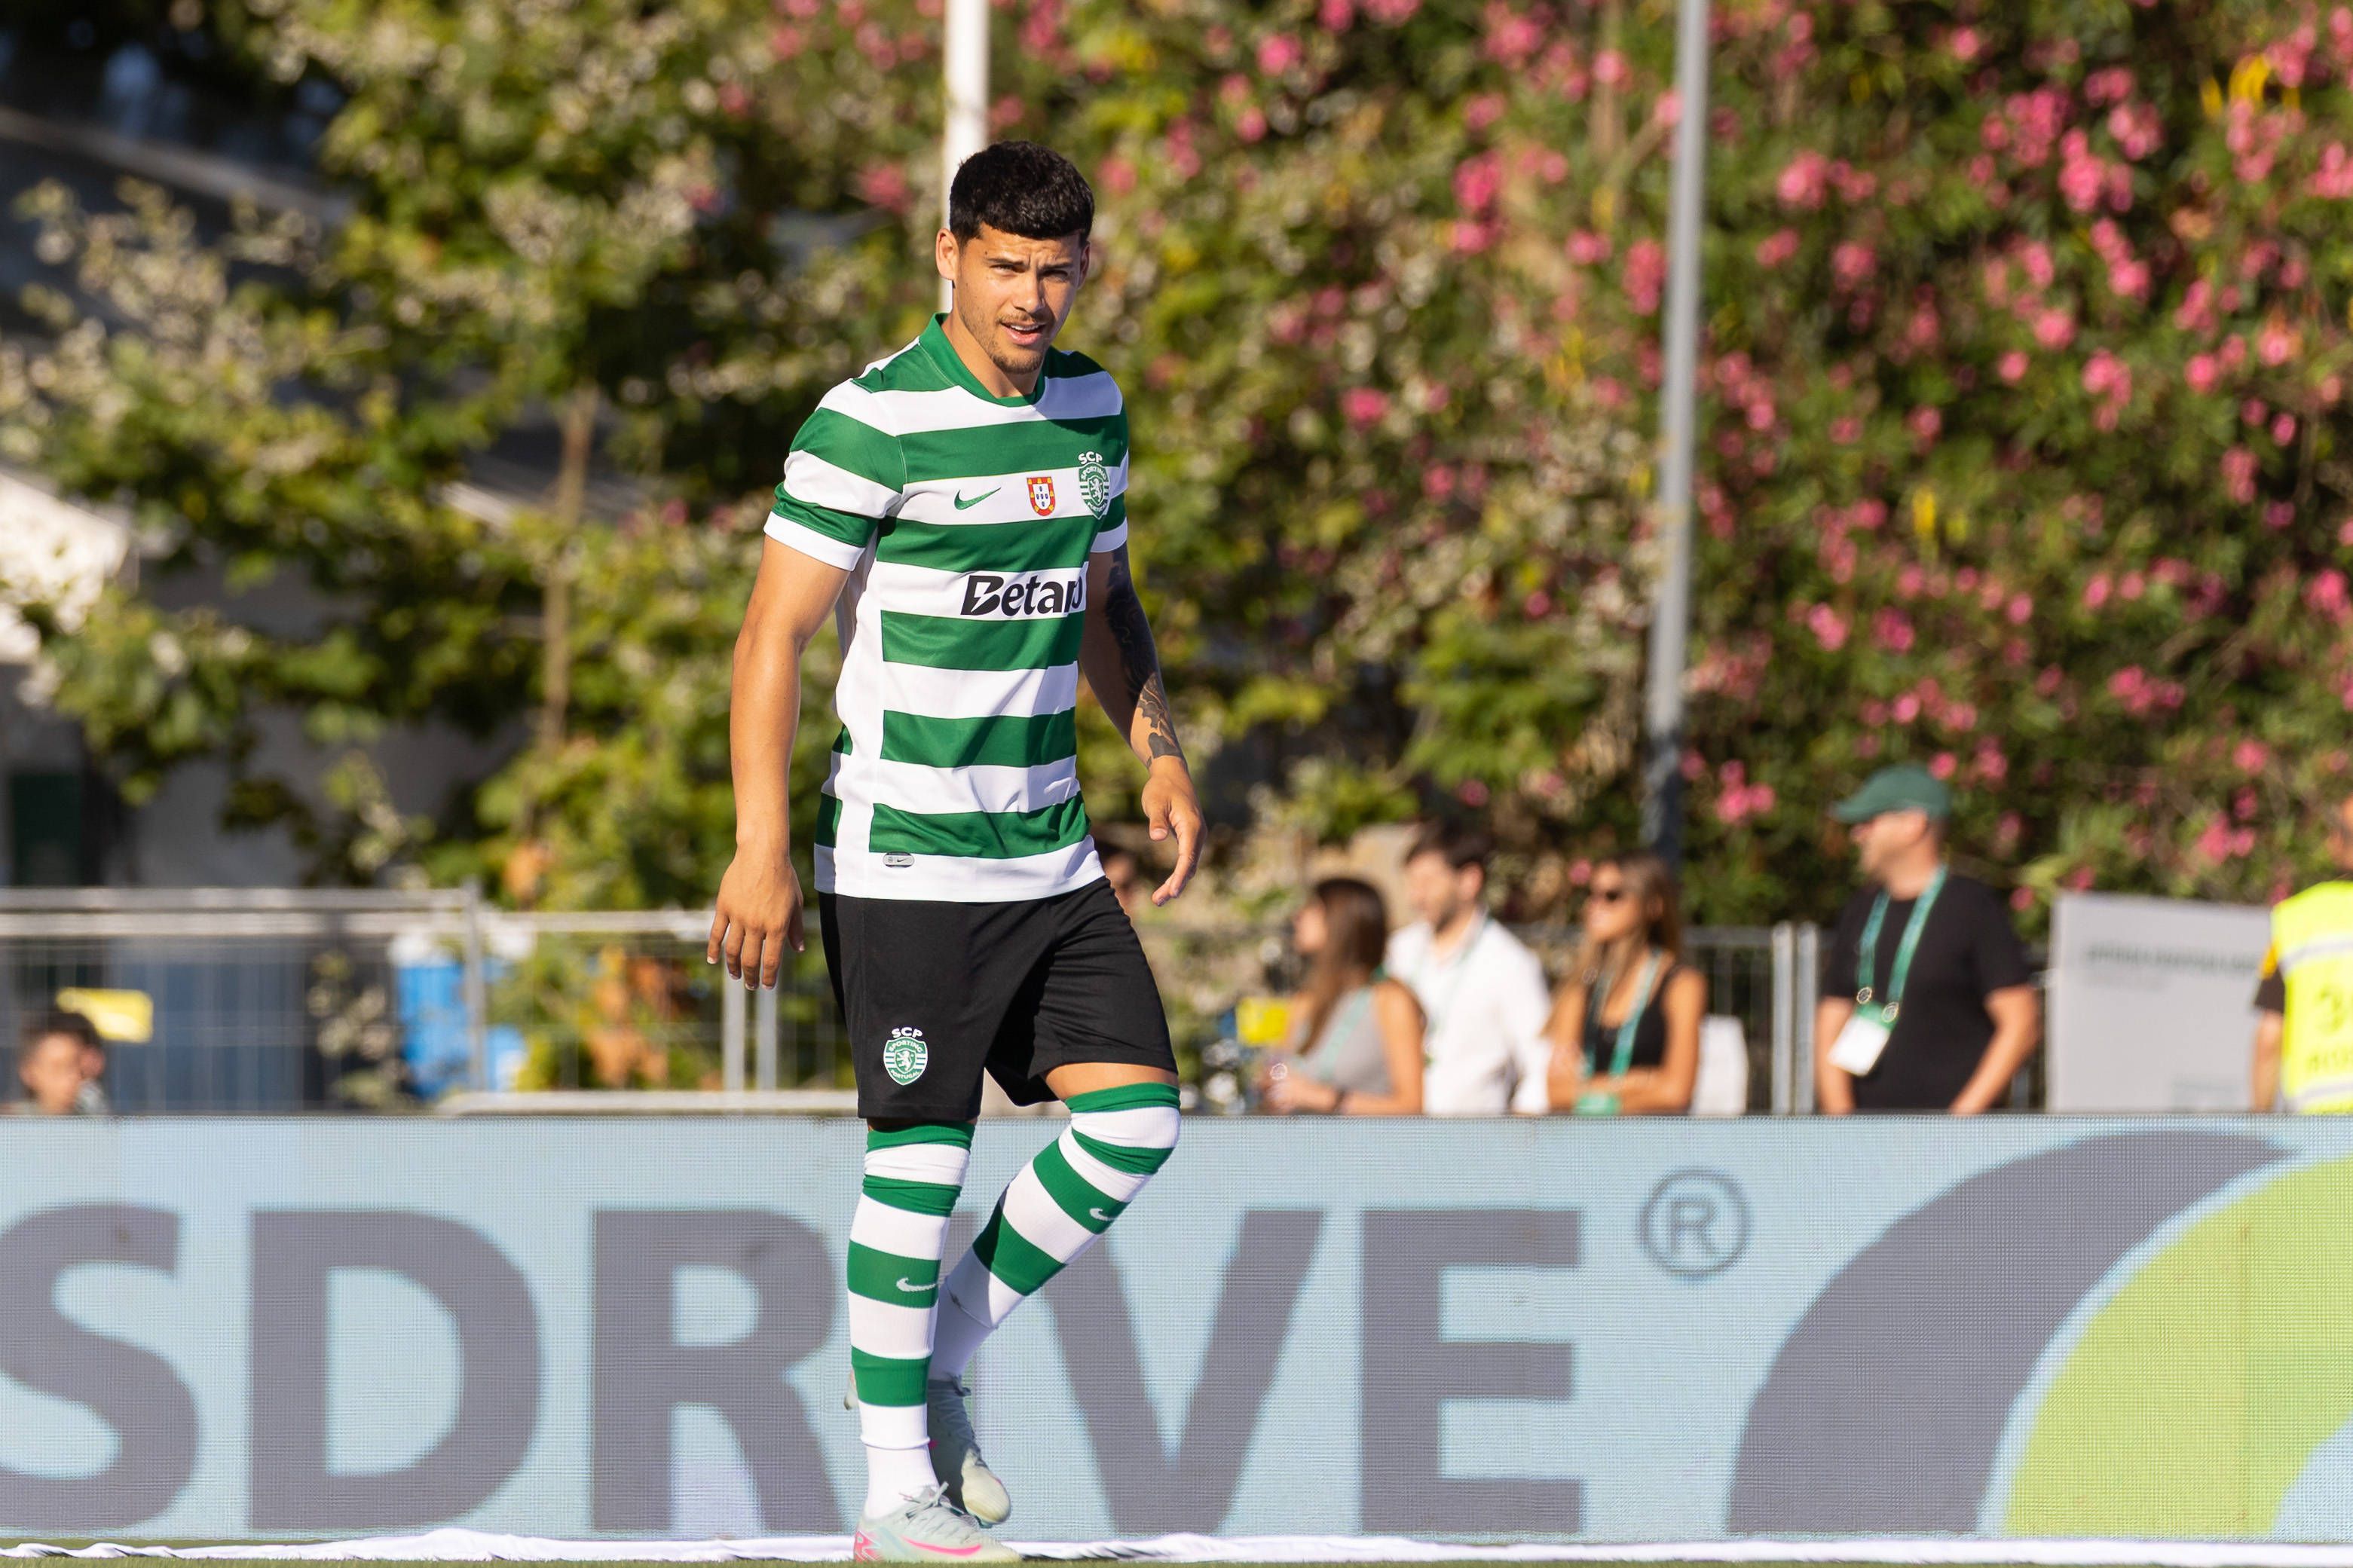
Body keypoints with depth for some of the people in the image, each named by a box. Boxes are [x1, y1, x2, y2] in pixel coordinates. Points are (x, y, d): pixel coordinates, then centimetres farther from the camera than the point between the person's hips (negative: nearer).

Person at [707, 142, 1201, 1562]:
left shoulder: (1091, 406, 9)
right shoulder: (874, 420, -12)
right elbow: (777, 632, -12)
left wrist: (1160, 751, 11)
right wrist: (761, 848, -17)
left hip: (1052, 851, 7)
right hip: (905, 856, -7)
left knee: (1136, 1119, -1)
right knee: (922, 1152, -5)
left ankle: (939, 1367, 17)